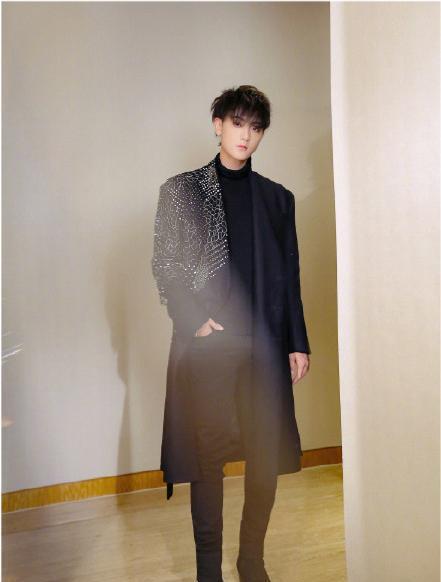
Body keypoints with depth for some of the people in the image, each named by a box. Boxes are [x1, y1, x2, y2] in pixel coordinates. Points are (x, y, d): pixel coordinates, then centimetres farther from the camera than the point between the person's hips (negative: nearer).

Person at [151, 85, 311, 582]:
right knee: (207, 456, 4)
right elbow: (164, 266, 1)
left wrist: (299, 343, 6)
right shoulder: (181, 190, 5)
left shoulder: (277, 198, 12)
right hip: (206, 343, -2)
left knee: (267, 457, 7)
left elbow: (290, 276, 10)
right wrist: (194, 320, -10)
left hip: (265, 344, 3)